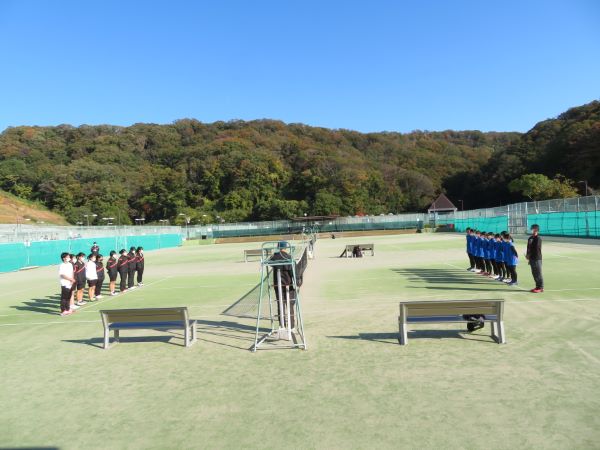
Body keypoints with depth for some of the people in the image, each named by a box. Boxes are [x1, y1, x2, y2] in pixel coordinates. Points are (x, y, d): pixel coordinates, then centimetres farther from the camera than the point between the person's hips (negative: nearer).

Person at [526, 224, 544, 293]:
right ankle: (537, 286, 20)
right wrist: (528, 257, 9)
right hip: (532, 258, 7)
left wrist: (528, 255, -8)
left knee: (538, 273, -4)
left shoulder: (538, 238, -10)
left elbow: (536, 248, -15)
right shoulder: (530, 238, 13)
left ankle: (541, 287, 3)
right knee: (534, 273, 12)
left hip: (537, 258, -7)